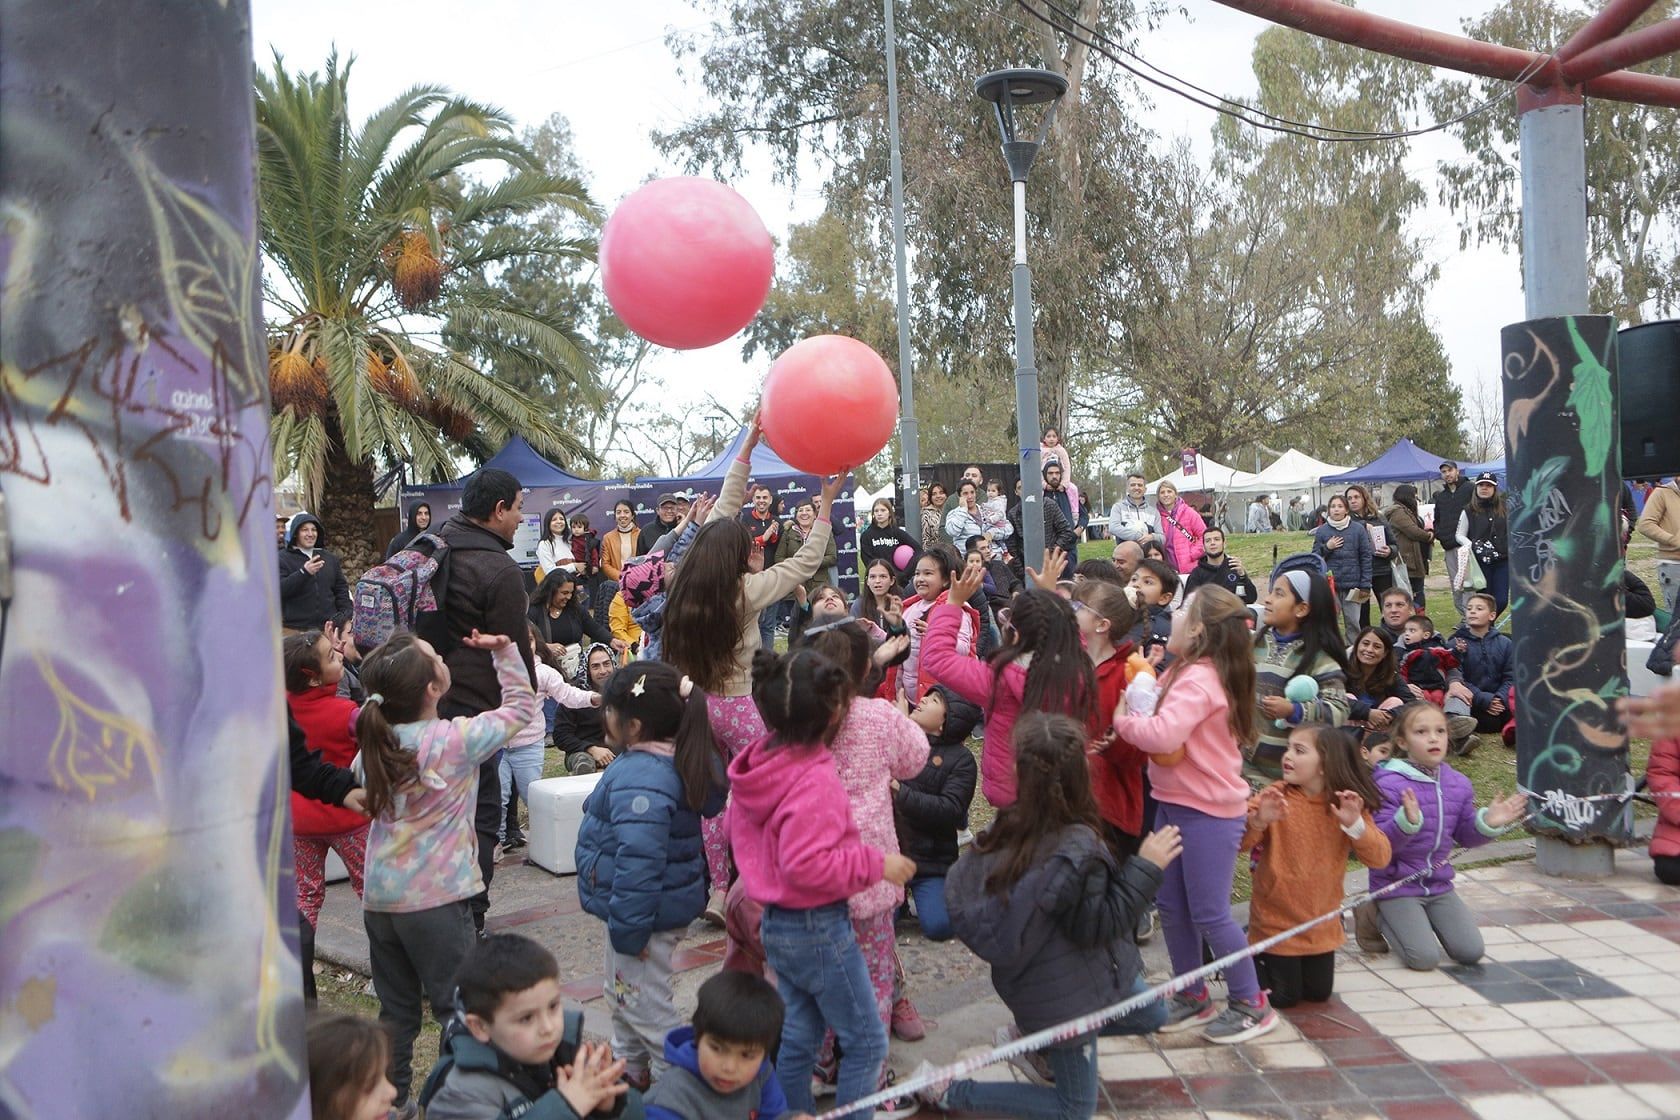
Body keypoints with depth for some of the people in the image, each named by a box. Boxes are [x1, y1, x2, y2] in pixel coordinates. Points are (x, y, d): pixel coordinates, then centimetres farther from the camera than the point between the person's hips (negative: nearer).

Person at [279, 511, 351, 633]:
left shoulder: (330, 559, 16)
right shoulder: (283, 558, 2)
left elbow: (342, 589, 19)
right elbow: (279, 590, -12)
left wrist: (345, 613, 5)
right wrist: (303, 572, -23)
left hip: (329, 627, 4)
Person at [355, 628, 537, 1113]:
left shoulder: (376, 740, -1)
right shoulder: (455, 740, -17)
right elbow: (521, 706, -4)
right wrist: (505, 651, -1)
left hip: (379, 898, 6)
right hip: (435, 900, -6)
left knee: (396, 1009, 18)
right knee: (459, 1009, 8)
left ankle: (390, 1100, 27)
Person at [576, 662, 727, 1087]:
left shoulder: (640, 778, -31)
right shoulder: (677, 761, -1)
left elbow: (638, 860, -32)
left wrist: (628, 926, -25)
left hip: (647, 912, -11)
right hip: (669, 902, 11)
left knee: (645, 1008, 5)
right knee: (623, 994, 29)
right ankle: (627, 1072, 47)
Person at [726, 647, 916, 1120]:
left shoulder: (760, 761, 1)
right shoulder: (815, 780, -26)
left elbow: (742, 833, 13)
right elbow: (807, 866, -31)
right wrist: (876, 864, -21)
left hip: (775, 921, 9)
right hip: (818, 927, -9)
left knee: (797, 1038, 21)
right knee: (867, 1041, 6)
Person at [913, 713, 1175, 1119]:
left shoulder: (1007, 825, -13)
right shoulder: (1077, 848, -32)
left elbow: (959, 887, -3)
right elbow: (1098, 925, -25)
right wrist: (1145, 868, -20)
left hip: (1040, 979, 8)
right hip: (1065, 993, -8)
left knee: (1149, 1016, 28)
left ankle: (1041, 1038, 30)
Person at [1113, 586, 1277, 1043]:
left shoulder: (1199, 680, -23)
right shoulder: (1182, 672, 9)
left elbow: (1164, 735, -34)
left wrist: (1123, 721, -17)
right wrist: (1136, 713, -11)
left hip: (1208, 812, -9)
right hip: (1174, 803, 9)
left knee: (1208, 913, 0)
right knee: (1172, 907, 14)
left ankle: (1250, 1004, 16)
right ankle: (1192, 997, 29)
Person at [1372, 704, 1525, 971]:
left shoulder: (1459, 784, 2)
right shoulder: (1389, 785, -19)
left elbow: (1465, 837, 9)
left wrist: (1488, 823, -11)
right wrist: (1407, 822, -41)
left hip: (1439, 884, 6)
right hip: (1397, 886, -6)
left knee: (1471, 952, 0)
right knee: (1424, 958, -15)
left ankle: (1425, 917, 26)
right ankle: (1381, 915, 12)